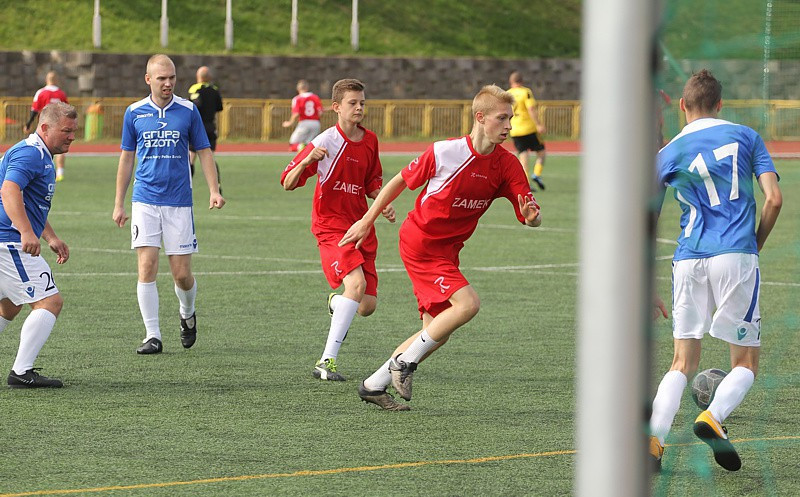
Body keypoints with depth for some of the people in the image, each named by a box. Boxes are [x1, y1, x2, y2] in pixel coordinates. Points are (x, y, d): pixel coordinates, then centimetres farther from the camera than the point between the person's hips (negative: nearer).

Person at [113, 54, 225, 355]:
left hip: (179, 202, -1)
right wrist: (119, 203, 9)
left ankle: (187, 314, 30)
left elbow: (204, 151, 7)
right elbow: (127, 158, 11)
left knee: (182, 272, -1)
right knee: (147, 266, -9)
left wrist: (214, 190, -6)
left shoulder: (188, 111, 2)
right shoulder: (134, 113, 4)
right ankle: (152, 336, -3)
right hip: (145, 202, 1)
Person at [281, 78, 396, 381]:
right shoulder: (325, 142, -10)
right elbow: (288, 183, -10)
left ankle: (336, 303, 41)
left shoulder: (370, 141, 8)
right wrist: (307, 161, -29)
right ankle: (326, 361, -26)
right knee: (356, 283, -28)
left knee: (367, 306, 1)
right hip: (331, 227, -6)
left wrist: (383, 205, 3)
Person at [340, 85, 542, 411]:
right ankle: (405, 361, -9)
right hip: (419, 243, -7)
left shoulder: (507, 165, -5)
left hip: (447, 250, 7)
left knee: (438, 332, 6)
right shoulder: (445, 152, -17)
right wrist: (366, 221, 2)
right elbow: (400, 181, -3)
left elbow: (531, 218, -7)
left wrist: (532, 216, -33)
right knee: (468, 303, -23)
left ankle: (373, 386, 19)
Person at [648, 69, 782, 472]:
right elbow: (774, 199, 0)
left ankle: (653, 439, -9)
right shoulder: (745, 137, 8)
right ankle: (713, 417, -21)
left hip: (689, 259, 2)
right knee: (745, 363, 7)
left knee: (683, 363, 10)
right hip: (736, 255, -2)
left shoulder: (668, 154, 10)